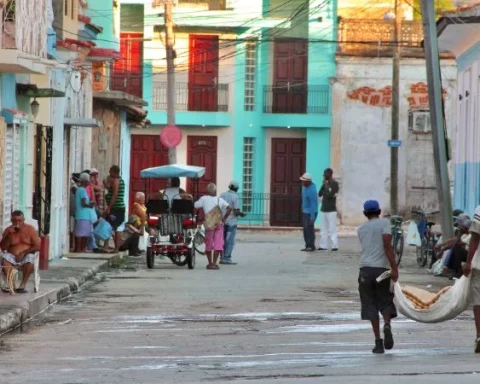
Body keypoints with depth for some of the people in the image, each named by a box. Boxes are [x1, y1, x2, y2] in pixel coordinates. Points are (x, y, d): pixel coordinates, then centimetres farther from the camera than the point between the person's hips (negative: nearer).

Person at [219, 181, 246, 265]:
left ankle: (222, 258, 16)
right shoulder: (235, 197, -14)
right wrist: (241, 214, 2)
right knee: (230, 241, 0)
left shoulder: (222, 195, 4)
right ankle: (227, 258, -2)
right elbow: (236, 211, -17)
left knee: (223, 240, 14)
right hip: (231, 222, -6)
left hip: (222, 221, 6)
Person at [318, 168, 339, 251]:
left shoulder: (334, 184, -7)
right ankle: (323, 245, 9)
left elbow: (331, 195, -18)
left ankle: (335, 245, -6)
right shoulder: (325, 184, 14)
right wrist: (323, 186, -1)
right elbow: (319, 194, 10)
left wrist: (326, 186, -11)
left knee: (332, 228, -8)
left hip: (331, 210, -8)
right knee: (323, 228, 6)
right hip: (324, 209, 8)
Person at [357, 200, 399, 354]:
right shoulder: (384, 223, 1)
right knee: (386, 301, 13)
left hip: (365, 268, 3)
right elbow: (387, 245, -11)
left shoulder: (361, 229, 16)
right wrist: (394, 267, -14)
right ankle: (387, 325, -16)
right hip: (382, 268, -3)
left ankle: (378, 342, -3)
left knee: (371, 306, 4)